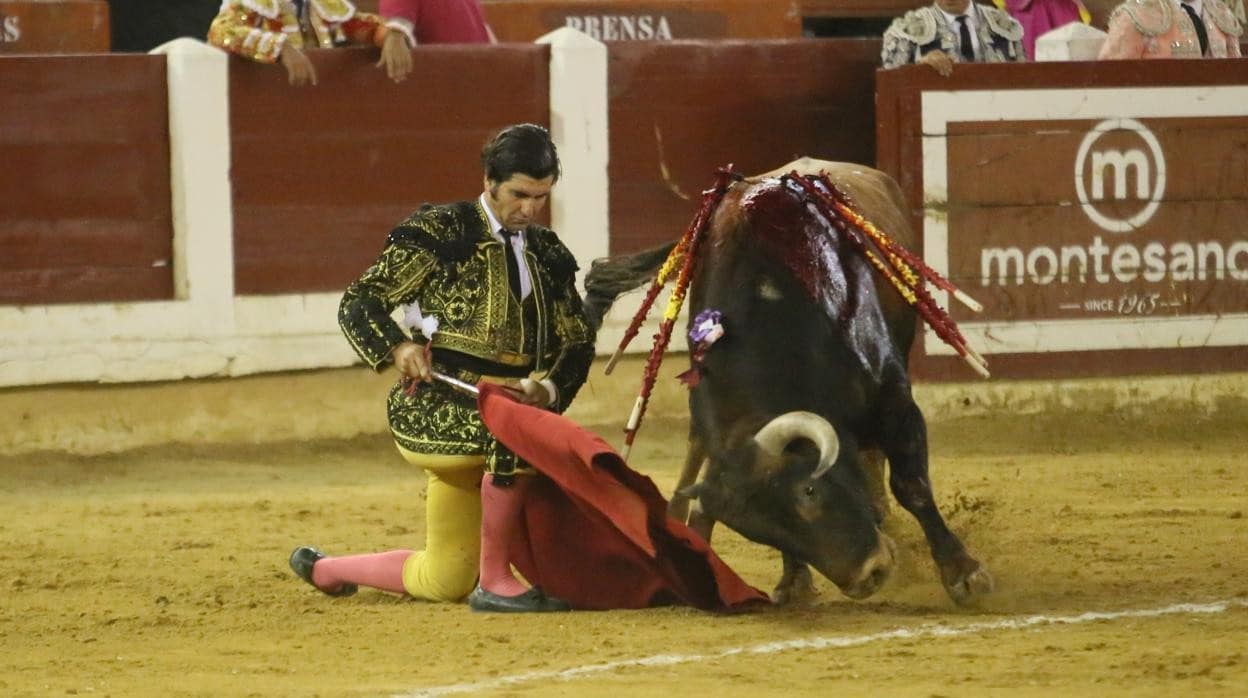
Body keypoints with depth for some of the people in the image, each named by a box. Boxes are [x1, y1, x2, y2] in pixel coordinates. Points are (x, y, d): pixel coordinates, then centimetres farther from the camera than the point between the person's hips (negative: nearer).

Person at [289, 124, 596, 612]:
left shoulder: (547, 255, 11)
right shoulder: (441, 232, -5)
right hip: (432, 408, -6)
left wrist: (548, 388, -10)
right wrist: (397, 348, -25)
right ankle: (495, 581, -27)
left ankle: (324, 570, 37)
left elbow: (577, 343, 12)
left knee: (444, 581, 12)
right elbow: (359, 302, -5)